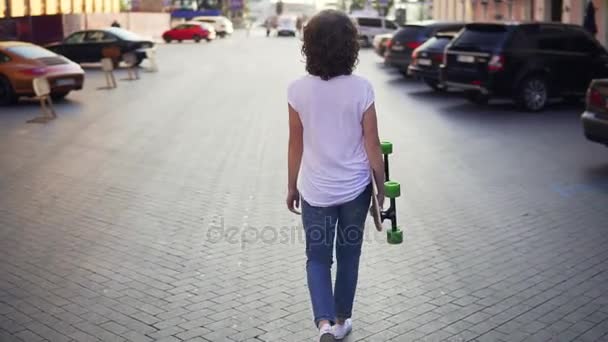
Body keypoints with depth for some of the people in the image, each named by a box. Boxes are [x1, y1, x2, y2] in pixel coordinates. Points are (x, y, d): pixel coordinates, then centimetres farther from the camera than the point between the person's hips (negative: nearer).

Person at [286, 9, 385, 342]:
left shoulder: (298, 90, -11)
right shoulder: (361, 88, -13)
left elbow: (296, 146, -3)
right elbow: (372, 146, -8)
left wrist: (292, 186, 11)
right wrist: (381, 186, 6)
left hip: (315, 190, 0)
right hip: (355, 188, 0)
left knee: (317, 258, 14)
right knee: (348, 255, 18)